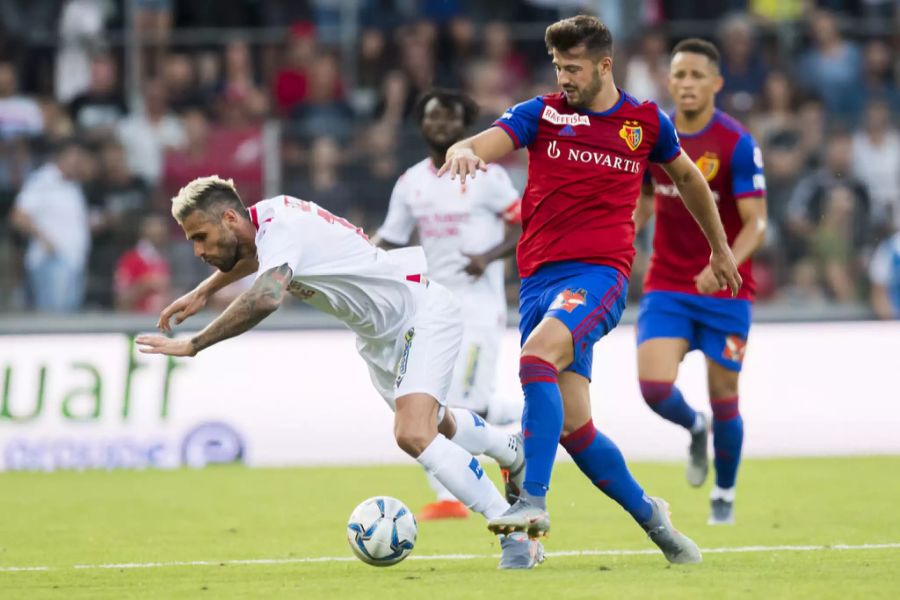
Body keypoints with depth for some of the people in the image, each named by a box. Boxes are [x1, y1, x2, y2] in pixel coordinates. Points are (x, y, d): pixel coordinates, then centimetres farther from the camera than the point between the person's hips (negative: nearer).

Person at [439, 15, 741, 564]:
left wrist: (720, 248, 36)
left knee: (537, 355, -32)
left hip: (600, 272, -3)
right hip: (539, 278, 3)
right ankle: (649, 514, 22)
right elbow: (480, 147, -8)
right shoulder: (542, 113, 8)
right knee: (572, 426, 1)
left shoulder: (647, 122, 8)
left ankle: (533, 499, -36)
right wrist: (463, 153, -33)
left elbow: (687, 176, 26)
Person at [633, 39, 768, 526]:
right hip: (666, 288, 3)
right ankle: (695, 429, 20)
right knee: (655, 386, -16)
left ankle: (724, 495, 29)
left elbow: (756, 223, -17)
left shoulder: (738, 145, -13)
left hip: (725, 289, -3)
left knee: (723, 398, 3)